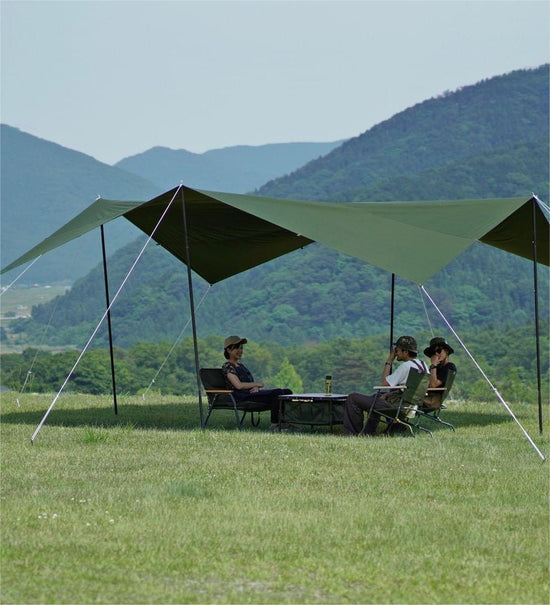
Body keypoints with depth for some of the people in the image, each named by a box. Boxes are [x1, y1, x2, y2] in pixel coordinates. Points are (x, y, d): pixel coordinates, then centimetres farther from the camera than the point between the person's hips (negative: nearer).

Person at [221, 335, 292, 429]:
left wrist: (256, 388, -5)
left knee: (287, 392, -6)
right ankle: (275, 424, -26)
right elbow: (239, 385, -17)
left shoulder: (241, 365, 25)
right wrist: (257, 384, -8)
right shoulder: (227, 367, -4)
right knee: (277, 393, -28)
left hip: (251, 393, 9)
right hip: (242, 397, -9)